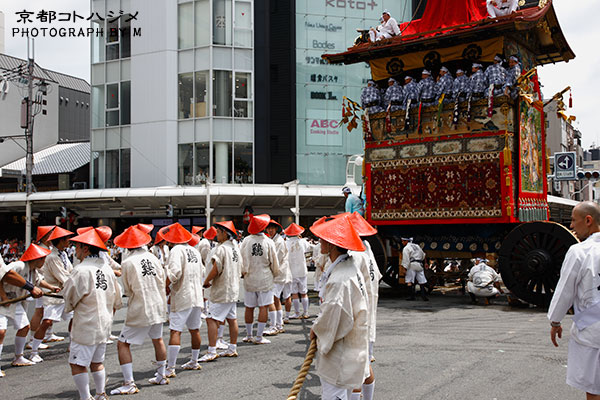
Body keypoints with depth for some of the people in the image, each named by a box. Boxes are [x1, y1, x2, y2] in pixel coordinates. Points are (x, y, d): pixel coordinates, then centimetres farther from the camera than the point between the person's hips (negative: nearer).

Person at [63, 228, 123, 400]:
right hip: (104, 325, 8)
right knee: (97, 362, 19)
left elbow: (69, 295, -8)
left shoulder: (81, 270, -18)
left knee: (78, 364, 2)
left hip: (86, 326, -8)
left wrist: (69, 307, 13)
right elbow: (116, 301, 12)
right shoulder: (107, 269, 5)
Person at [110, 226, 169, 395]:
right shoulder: (153, 258, 0)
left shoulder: (127, 263, -13)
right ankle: (162, 376, 36)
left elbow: (127, 291, -4)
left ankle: (129, 384, -6)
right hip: (158, 306, 6)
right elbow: (162, 280, 8)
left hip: (140, 310, -6)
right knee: (157, 339, 24)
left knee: (123, 344, 0)